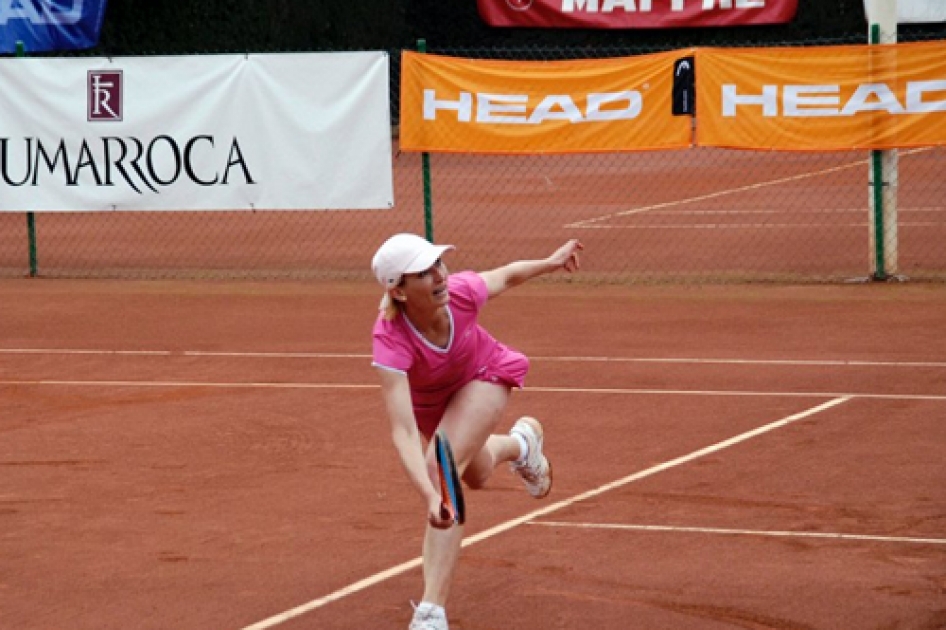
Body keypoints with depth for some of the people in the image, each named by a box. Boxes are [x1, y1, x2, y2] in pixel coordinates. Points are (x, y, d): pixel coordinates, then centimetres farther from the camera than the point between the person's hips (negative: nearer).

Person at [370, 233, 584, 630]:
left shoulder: (462, 291, -37)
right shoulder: (390, 340, -43)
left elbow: (508, 274, -11)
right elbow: (403, 434, -50)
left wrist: (551, 262, 3)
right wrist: (430, 498, -62)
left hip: (484, 377, -1)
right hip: (429, 401, 1)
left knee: (442, 466, -27)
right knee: (476, 476, 28)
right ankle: (521, 442, 66)